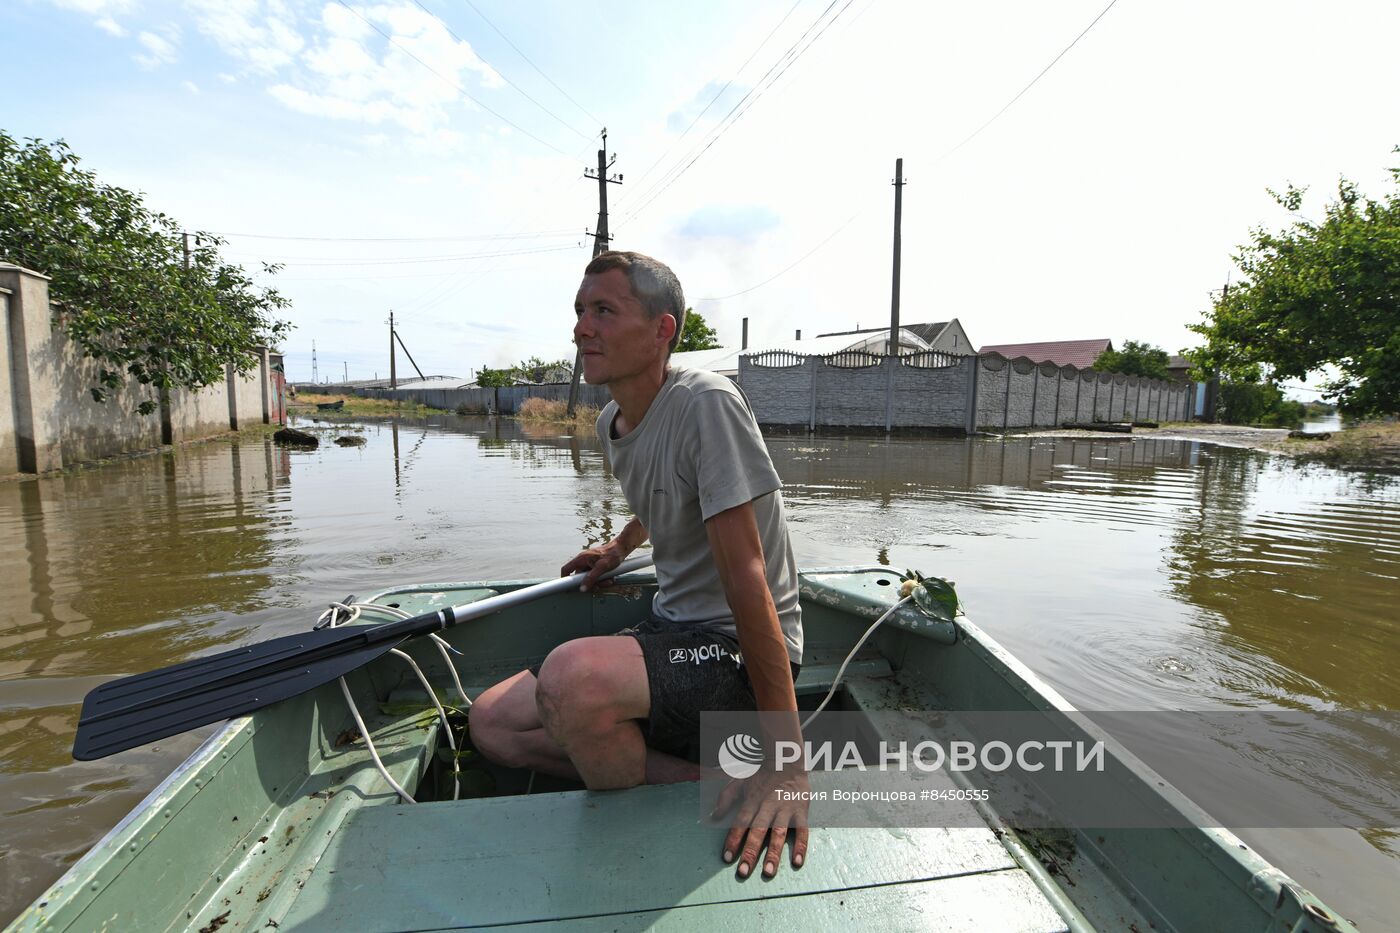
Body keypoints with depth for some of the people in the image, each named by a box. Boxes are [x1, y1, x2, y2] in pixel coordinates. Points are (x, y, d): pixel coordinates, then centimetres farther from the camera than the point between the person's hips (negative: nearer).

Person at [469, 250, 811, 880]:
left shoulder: (706, 403, -20)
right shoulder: (610, 421, 6)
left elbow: (745, 576, -26)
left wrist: (786, 758, -26)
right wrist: (620, 548, 27)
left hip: (741, 654, -9)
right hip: (672, 629, 9)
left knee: (572, 676, -35)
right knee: (491, 723, 4)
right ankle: (708, 781, -3)